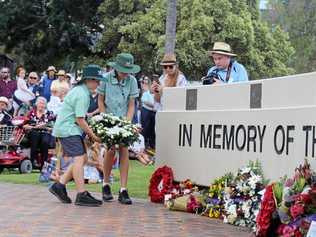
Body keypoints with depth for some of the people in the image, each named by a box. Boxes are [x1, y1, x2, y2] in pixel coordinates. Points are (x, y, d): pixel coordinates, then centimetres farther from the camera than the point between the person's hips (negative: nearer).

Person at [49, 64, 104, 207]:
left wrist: (88, 132, 17)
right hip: (67, 129, -11)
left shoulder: (80, 90, 15)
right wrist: (93, 135, -11)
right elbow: (80, 120, -19)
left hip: (71, 129, 11)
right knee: (79, 159, -14)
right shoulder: (82, 94, -18)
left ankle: (59, 185, 12)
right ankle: (81, 195, -17)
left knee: (82, 158, 10)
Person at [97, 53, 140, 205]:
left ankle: (123, 191, -8)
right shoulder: (106, 78, -11)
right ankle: (106, 185, 8)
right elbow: (100, 101, -2)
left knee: (124, 149, -8)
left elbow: (131, 105, -3)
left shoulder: (131, 80, -8)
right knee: (111, 149, -12)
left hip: (124, 119, 1)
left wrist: (128, 122, -15)